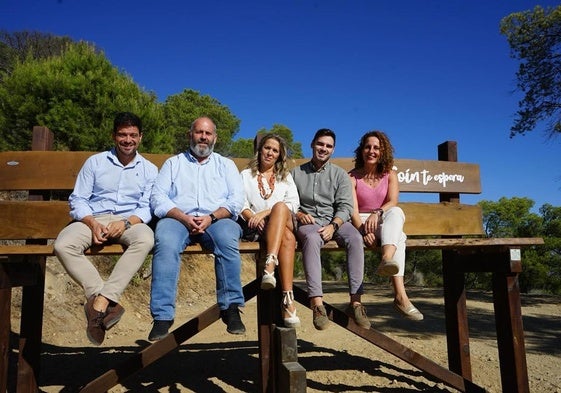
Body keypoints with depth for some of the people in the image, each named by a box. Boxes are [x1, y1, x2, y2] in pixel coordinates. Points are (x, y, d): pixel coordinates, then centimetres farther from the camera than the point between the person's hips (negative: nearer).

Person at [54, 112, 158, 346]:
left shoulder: (149, 170, 12)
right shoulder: (95, 162, 13)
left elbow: (147, 207, 2)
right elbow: (78, 199, 6)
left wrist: (126, 222, -19)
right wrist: (92, 223, -14)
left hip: (129, 221, -1)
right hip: (93, 220, 1)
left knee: (146, 239, -36)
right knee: (63, 246, -30)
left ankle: (100, 302, -36)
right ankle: (109, 303, -31)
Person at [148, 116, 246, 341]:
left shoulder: (226, 165, 23)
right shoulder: (173, 163, 23)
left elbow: (236, 199, 8)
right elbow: (158, 198, 7)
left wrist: (211, 217, -11)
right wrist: (184, 218, -11)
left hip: (217, 219, 0)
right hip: (178, 218, 0)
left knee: (228, 240, -34)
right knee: (166, 243, -33)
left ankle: (231, 308, -25)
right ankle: (162, 316, -30)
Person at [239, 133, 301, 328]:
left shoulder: (285, 177, 26)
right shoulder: (246, 175, 24)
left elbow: (293, 203, 6)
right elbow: (240, 204, 7)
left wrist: (266, 212, -11)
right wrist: (252, 217, -17)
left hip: (285, 223, 1)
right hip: (257, 227, -1)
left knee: (280, 207, -38)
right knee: (287, 237, -38)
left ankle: (270, 266, -53)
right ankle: (288, 298, -47)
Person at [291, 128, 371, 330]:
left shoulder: (340, 174, 14)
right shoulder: (296, 173, 15)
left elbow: (345, 206, 3)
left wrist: (333, 225, -15)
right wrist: (299, 214, -12)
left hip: (335, 221, 2)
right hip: (308, 222, -1)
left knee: (355, 239, -32)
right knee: (311, 238, -38)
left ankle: (355, 302, -32)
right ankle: (317, 302, -44)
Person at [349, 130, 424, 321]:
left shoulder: (390, 175, 11)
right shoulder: (352, 177, 1)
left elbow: (393, 202, -7)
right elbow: (353, 210, -12)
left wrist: (376, 213, -30)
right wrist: (363, 230, -32)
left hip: (386, 222, 3)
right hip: (361, 223, -2)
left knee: (395, 212, -35)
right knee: (399, 237, -31)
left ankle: (387, 260, -59)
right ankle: (400, 295, -44)